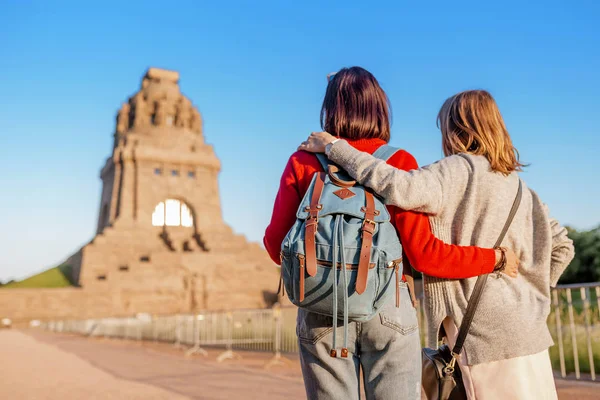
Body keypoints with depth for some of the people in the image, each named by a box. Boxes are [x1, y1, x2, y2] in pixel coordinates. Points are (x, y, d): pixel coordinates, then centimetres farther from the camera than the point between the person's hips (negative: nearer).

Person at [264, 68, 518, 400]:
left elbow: (276, 243, 1)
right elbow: (423, 253, -10)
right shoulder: (398, 162, -4)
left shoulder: (303, 162, -1)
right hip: (388, 308, -1)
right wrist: (495, 258, 2)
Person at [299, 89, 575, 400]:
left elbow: (399, 188, -29)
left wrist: (334, 147, -21)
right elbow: (561, 245, 16)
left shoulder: (460, 169, -11)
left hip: (490, 337, -8)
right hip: (529, 333, 8)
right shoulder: (517, 184, 13)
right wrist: (533, 293, 18)